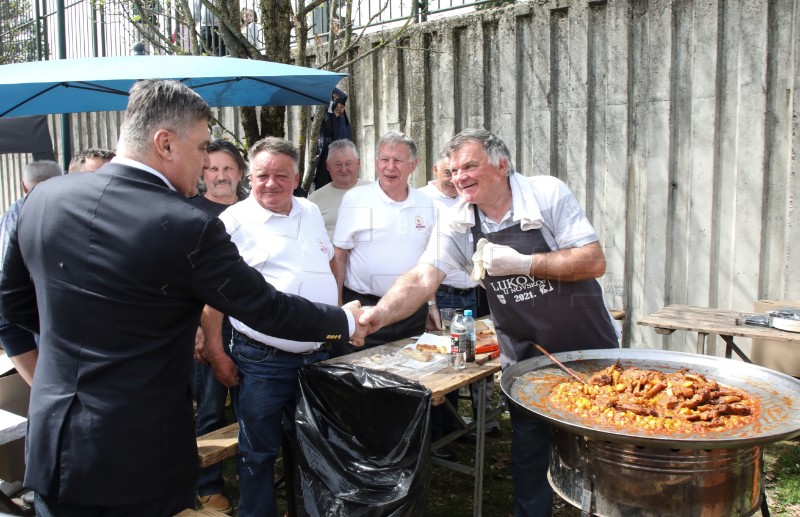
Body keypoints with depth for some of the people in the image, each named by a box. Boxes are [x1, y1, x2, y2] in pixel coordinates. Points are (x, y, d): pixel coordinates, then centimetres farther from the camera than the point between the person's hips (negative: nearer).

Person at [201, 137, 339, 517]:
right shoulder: (233, 221, -9)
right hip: (263, 359, -5)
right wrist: (217, 354, -10)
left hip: (318, 354, 6)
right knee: (259, 451, 8)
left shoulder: (311, 213, 8)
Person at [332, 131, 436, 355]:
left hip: (414, 312, 4)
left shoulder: (425, 204, 7)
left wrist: (431, 303, 14)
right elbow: (339, 256, -3)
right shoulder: (354, 199, -5)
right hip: (364, 309, -3)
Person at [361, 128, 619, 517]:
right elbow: (423, 278, -14)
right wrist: (378, 314, -31)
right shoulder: (456, 224, -5)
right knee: (528, 454, 11)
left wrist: (521, 262, -24)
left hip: (587, 347, -2)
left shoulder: (548, 193, -14)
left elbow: (594, 262, -16)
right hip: (525, 360, 2)